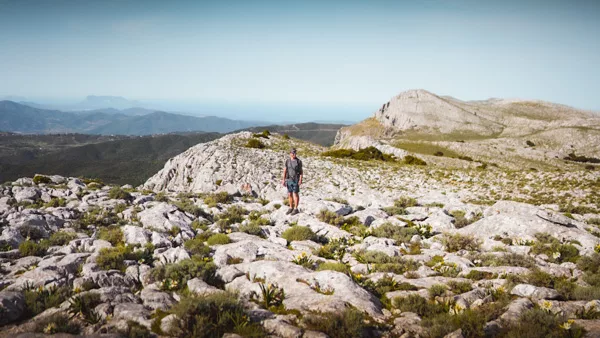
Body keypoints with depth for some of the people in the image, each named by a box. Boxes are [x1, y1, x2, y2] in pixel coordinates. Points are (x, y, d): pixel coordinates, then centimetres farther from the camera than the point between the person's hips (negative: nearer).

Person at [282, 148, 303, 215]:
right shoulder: (287, 161, 5)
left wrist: (300, 180, -13)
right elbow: (285, 171, 7)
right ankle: (291, 208, 20)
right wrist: (283, 180, 1)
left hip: (296, 180, -4)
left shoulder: (299, 161, -6)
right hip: (289, 180, 5)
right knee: (290, 194, 8)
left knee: (295, 194, -3)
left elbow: (301, 171, -4)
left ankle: (296, 209, 5)